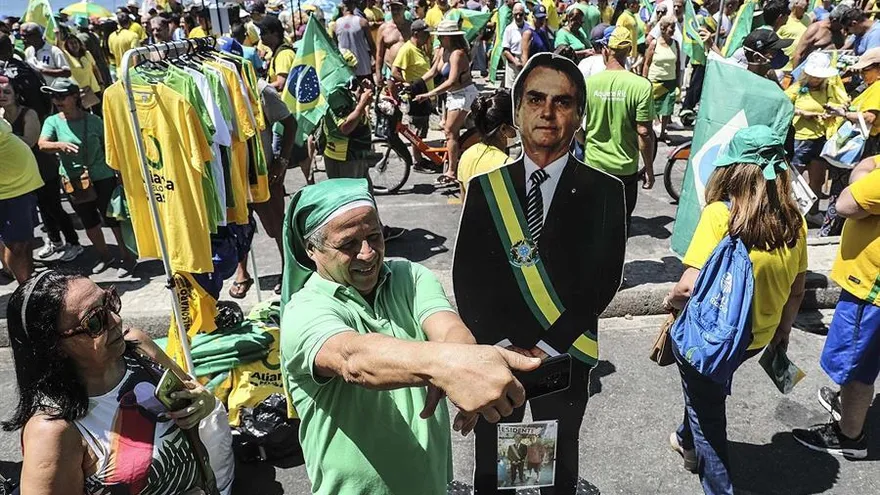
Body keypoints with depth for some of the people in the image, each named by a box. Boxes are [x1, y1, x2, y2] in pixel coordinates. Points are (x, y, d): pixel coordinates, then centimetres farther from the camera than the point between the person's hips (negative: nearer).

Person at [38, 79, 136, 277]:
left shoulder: (92, 120, -6)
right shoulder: (53, 121, -1)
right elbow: (42, 144, -16)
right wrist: (59, 145, -38)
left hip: (102, 178, -3)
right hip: (73, 182, 4)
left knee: (112, 218, 0)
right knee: (89, 223, 15)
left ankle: (127, 257, 14)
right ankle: (104, 255, 33)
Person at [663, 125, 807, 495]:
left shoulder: (720, 214, -25)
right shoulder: (794, 221, -7)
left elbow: (690, 287, -28)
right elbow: (796, 291, 4)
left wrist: (671, 301, -7)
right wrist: (782, 330, 21)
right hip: (758, 338, 6)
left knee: (707, 410, 16)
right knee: (710, 386, 32)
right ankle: (688, 442, 55)